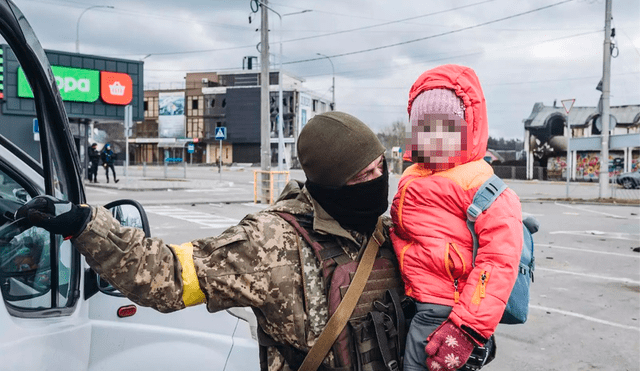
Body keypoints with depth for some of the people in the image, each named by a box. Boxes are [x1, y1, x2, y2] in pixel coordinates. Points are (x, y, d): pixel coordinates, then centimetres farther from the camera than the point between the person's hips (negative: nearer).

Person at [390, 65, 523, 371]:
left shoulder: (479, 185, -12)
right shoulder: (411, 180, 14)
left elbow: (500, 259, -20)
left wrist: (466, 329, -24)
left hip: (441, 315, -8)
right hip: (413, 307, 8)